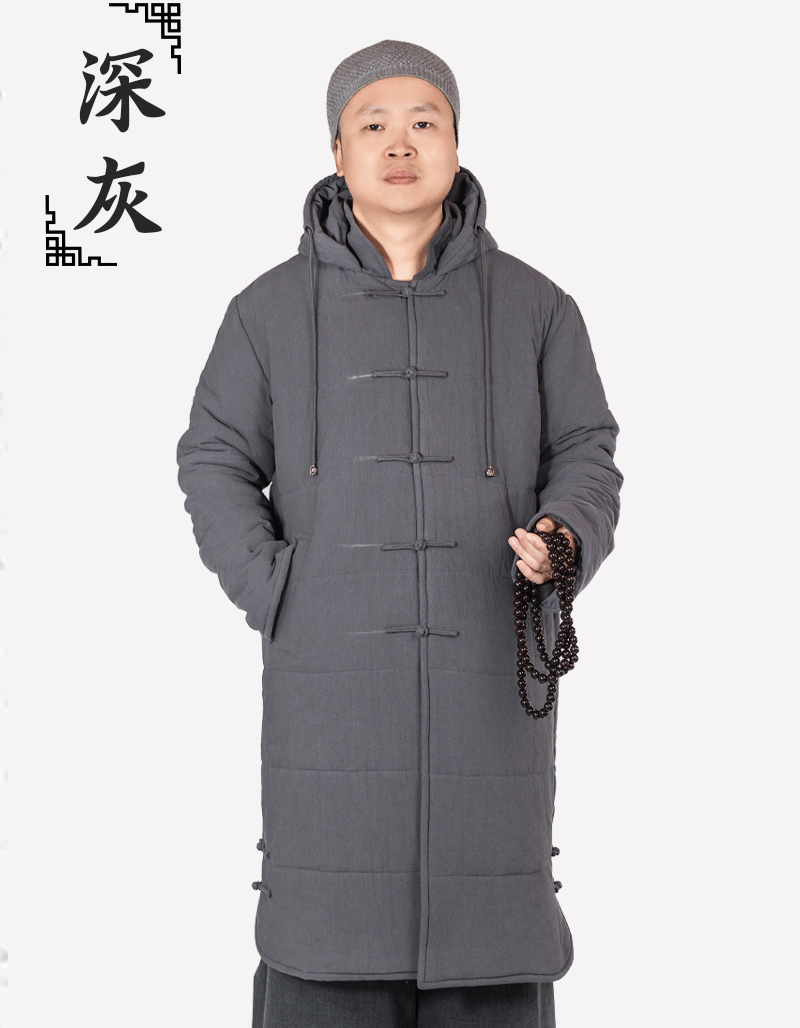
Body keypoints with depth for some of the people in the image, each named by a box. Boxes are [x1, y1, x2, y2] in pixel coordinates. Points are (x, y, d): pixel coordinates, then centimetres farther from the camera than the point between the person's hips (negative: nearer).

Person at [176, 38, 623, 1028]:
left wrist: (564, 539, -13)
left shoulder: (532, 306, 7)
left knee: (490, 904, 4)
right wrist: (275, 596, -3)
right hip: (332, 675, 0)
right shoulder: (273, 309, 7)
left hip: (491, 667, 1)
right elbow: (215, 463, 10)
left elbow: (587, 458, 9)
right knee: (326, 917, 0)